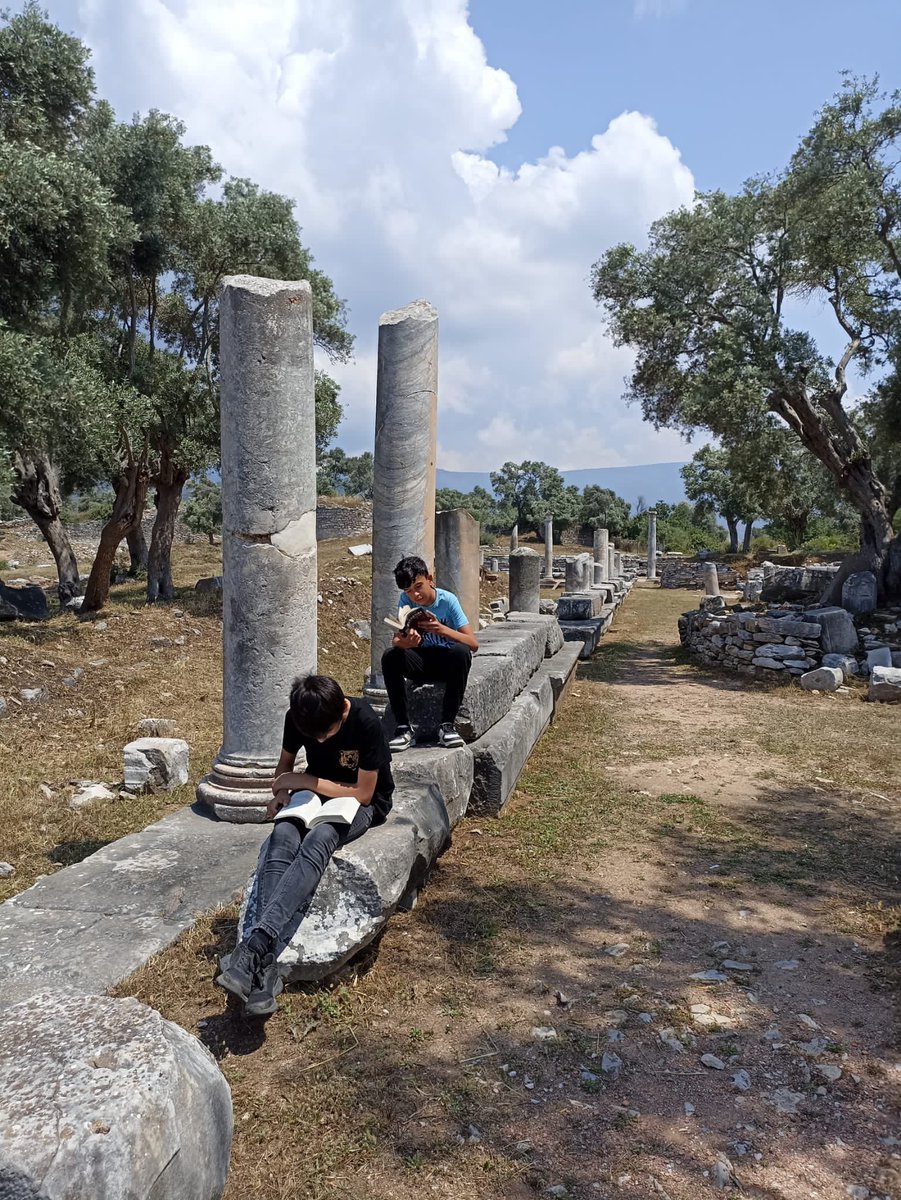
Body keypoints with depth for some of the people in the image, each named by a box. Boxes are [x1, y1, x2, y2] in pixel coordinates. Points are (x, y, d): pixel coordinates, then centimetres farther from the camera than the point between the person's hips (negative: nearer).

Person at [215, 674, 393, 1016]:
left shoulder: (366, 724, -25)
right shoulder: (297, 718, -10)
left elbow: (363, 792, -20)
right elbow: (285, 762, 9)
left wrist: (306, 781, -20)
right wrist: (281, 792, -13)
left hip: (361, 803, -4)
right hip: (315, 795, 4)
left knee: (317, 840, -37)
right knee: (282, 837, -30)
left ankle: (255, 944, -45)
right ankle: (265, 965, -39)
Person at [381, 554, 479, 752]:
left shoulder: (448, 600, -16)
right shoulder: (406, 600, -7)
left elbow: (473, 643, -22)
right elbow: (395, 640, -12)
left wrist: (442, 629, -38)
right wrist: (405, 642, -37)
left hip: (447, 662, -2)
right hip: (422, 662, 2)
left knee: (461, 652, -35)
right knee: (389, 658, -26)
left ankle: (447, 725, -25)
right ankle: (403, 728, -20)